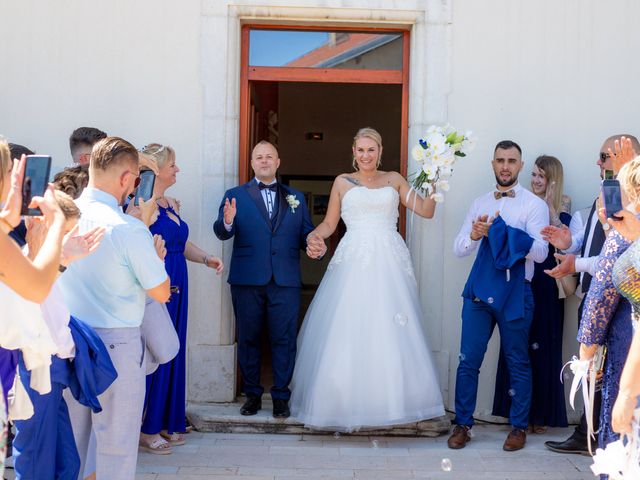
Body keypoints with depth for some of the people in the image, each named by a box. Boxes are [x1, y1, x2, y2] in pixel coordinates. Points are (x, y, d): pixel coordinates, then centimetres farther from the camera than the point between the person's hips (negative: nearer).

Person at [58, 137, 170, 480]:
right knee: (116, 441, 7)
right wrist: (157, 257, 7)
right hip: (116, 343, -6)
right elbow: (161, 293, -11)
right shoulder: (129, 229, -18)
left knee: (70, 436, 19)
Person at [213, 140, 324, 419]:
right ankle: (252, 395, 19)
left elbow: (307, 232, 10)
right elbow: (222, 233, -7)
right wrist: (227, 222, -30)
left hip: (286, 281, 1)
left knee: (284, 340, 2)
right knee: (248, 339, 7)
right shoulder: (236, 196, 6)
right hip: (247, 280, -1)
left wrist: (317, 246, -13)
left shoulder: (295, 197, 14)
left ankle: (281, 396, 12)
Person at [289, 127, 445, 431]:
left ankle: (389, 401, 6)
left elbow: (426, 211, 10)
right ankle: (347, 408, 2)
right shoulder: (342, 182, 12)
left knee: (390, 335, -3)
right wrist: (313, 236, -9)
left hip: (389, 264, 1)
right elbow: (329, 224, 11)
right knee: (349, 334, -5)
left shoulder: (394, 180, 14)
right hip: (354, 263, -1)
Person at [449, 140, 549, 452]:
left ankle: (519, 427, 21)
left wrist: (499, 231, -24)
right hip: (479, 290, 3)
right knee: (468, 360, 5)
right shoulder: (480, 203, 10)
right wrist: (474, 235, -16)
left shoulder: (534, 204, -3)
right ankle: (462, 424, 17)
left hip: (515, 293, -3)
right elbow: (458, 249, 6)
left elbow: (540, 252, -14)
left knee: (517, 362, 8)